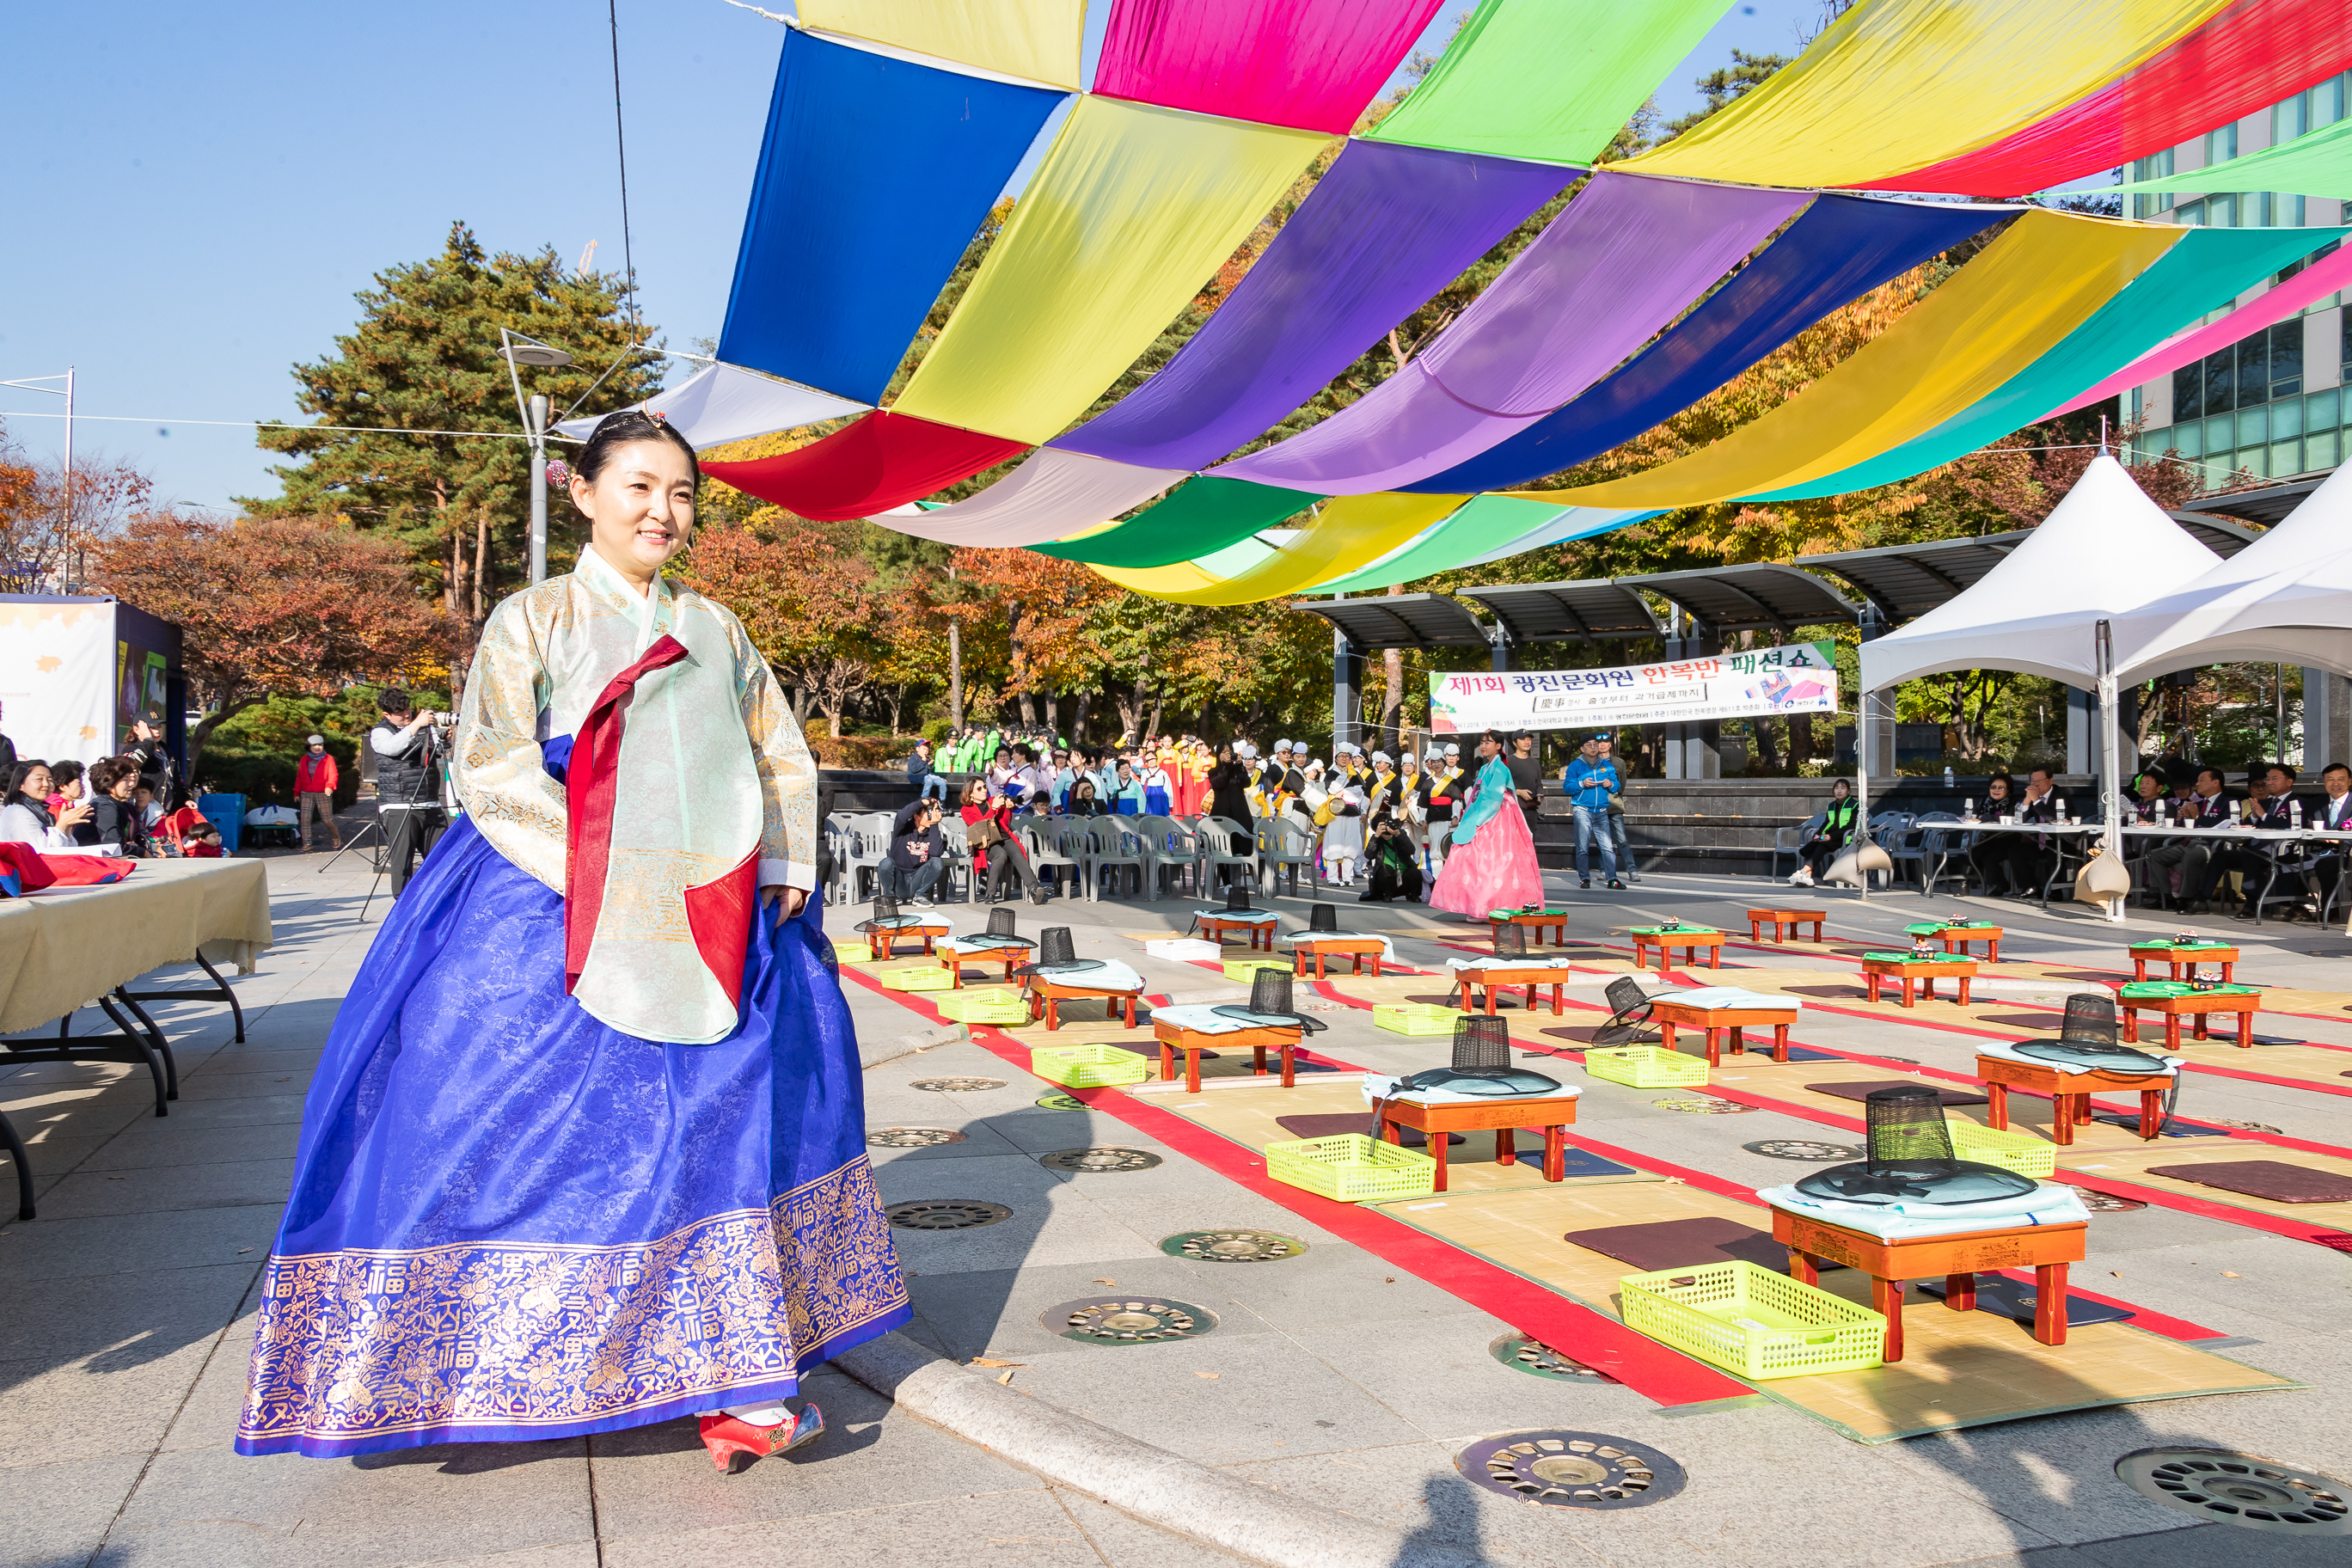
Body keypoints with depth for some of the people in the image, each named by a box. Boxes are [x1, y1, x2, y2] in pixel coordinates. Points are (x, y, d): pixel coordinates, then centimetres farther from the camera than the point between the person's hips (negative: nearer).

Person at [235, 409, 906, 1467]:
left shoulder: (716, 631, 16)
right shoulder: (534, 619, 4)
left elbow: (782, 759, 18)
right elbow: (493, 769, -7)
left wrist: (786, 873, 2)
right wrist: (608, 889, -16)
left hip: (714, 931, 4)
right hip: (559, 924, -4)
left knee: (725, 1122, 1)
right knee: (549, 1127, -5)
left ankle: (726, 1378, 7)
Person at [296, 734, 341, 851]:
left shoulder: (328, 759, 2)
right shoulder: (304, 760, 12)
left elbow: (333, 774, -9)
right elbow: (299, 777, 16)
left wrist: (330, 786, -28)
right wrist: (297, 792, 13)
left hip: (323, 794, -3)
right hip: (306, 794, 3)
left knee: (327, 820, -2)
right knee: (305, 818, -9)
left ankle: (336, 838, 24)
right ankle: (307, 844, -4)